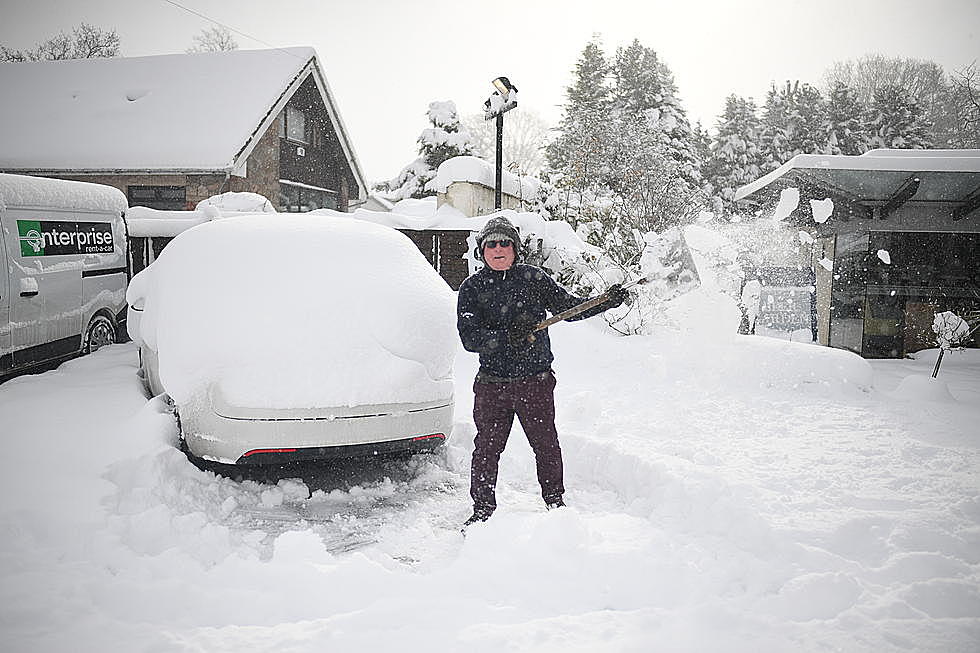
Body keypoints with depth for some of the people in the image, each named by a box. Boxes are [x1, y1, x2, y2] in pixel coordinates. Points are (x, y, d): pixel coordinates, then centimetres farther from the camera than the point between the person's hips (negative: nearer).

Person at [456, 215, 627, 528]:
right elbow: (469, 338, -11)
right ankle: (482, 509, 24)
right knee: (487, 448, 6)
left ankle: (555, 501, 32)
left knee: (546, 445, 11)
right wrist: (506, 337, -26)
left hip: (536, 381, 1)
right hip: (492, 385, 0)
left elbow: (568, 306, 10)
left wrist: (606, 302, -2)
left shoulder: (532, 277, 4)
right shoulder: (472, 288, 0)